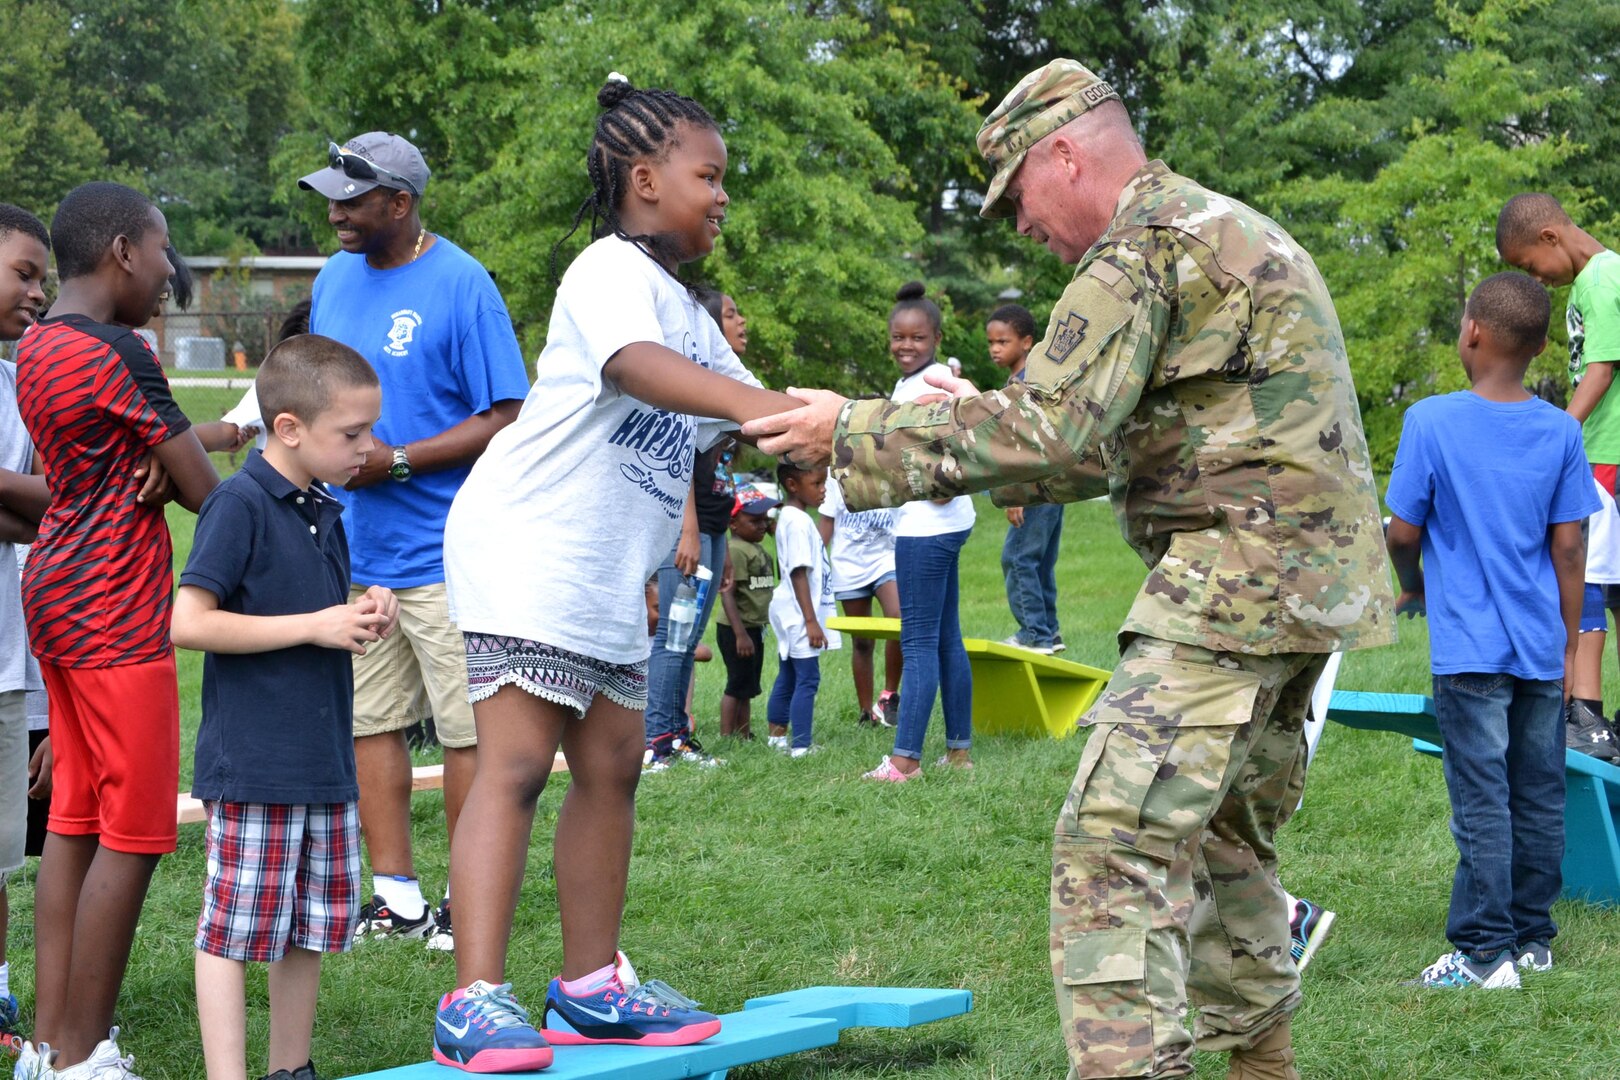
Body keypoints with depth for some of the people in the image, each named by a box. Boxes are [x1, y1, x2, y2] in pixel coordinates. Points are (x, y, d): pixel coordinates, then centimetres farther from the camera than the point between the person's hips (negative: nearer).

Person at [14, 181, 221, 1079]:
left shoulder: (38, 348, 13)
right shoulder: (115, 355, -16)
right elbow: (206, 492, -13)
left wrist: (154, 465, 0)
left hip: (55, 595, 10)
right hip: (115, 613, -10)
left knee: (74, 821, 12)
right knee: (133, 835, -4)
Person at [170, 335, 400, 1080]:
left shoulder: (324, 513, 13)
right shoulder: (239, 506, -13)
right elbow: (188, 623, -19)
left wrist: (364, 616, 2)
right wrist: (316, 625, -17)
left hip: (325, 765, 8)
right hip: (253, 767, -8)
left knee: (311, 930, 14)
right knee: (234, 933, -4)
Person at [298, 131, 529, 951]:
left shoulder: (460, 284, -10)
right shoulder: (335, 278, 11)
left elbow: (507, 419, -12)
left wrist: (394, 461, -17)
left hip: (444, 549, -7)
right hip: (355, 548, 7)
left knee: (465, 729, -1)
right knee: (370, 721, 8)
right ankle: (395, 899, 17)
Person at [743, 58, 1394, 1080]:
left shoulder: (1144, 242, -9)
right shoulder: (1239, 231, 23)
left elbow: (1053, 430, -18)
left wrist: (858, 431, -13)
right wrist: (994, 444, 22)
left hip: (1239, 572, -10)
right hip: (1319, 575, 10)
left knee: (1117, 837, -15)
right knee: (1227, 832, 20)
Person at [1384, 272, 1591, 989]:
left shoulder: (1431, 422, -10)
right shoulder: (1561, 431, 0)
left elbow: (1403, 532, -5)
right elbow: (1568, 546, 3)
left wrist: (1413, 586, 16)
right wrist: (1569, 645, 11)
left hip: (1469, 650, -4)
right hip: (1541, 647, 4)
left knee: (1482, 801, -2)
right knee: (1539, 797, 12)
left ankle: (1485, 951, 0)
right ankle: (1533, 938, 20)